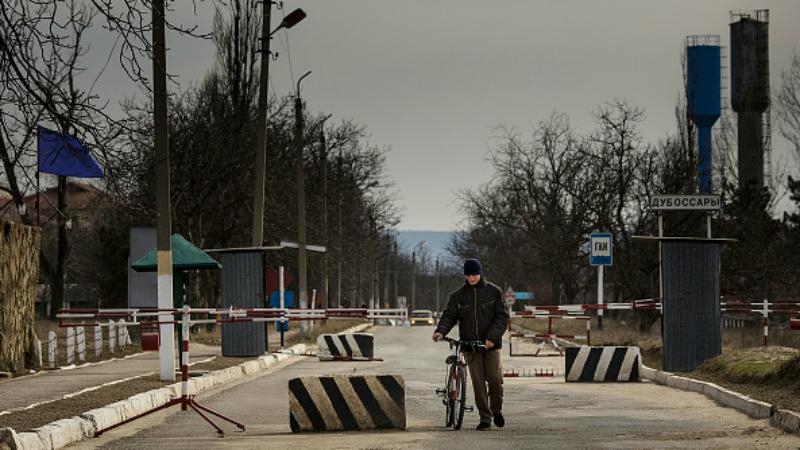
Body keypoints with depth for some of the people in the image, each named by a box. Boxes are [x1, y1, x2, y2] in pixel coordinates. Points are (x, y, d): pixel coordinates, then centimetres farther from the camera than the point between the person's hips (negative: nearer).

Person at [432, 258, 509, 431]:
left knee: (494, 378, -8)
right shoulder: (458, 296, 6)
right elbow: (449, 315, 1)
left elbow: (502, 316, -3)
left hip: (490, 344, -1)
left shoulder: (494, 291, 1)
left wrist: (492, 337, -16)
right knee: (477, 381, -2)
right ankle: (485, 417, 6)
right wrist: (441, 331, -20)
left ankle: (497, 410, 17)